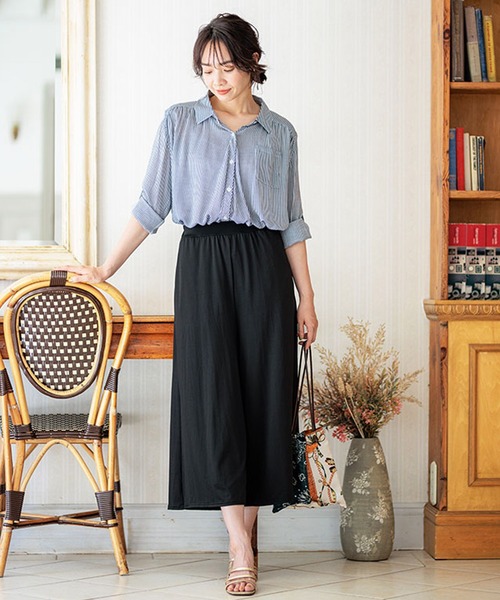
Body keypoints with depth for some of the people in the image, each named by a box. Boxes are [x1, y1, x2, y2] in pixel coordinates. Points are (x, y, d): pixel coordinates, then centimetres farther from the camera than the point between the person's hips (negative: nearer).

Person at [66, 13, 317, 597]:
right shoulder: (179, 122, 8)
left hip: (265, 268, 2)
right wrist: (104, 269, 4)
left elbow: (292, 221, 12)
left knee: (263, 395, -2)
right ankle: (240, 547, -10)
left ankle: (246, 527, 8)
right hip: (204, 263, -1)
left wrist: (306, 297, 7)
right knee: (213, 391, -10)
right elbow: (150, 206, 8)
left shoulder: (280, 132, 11)